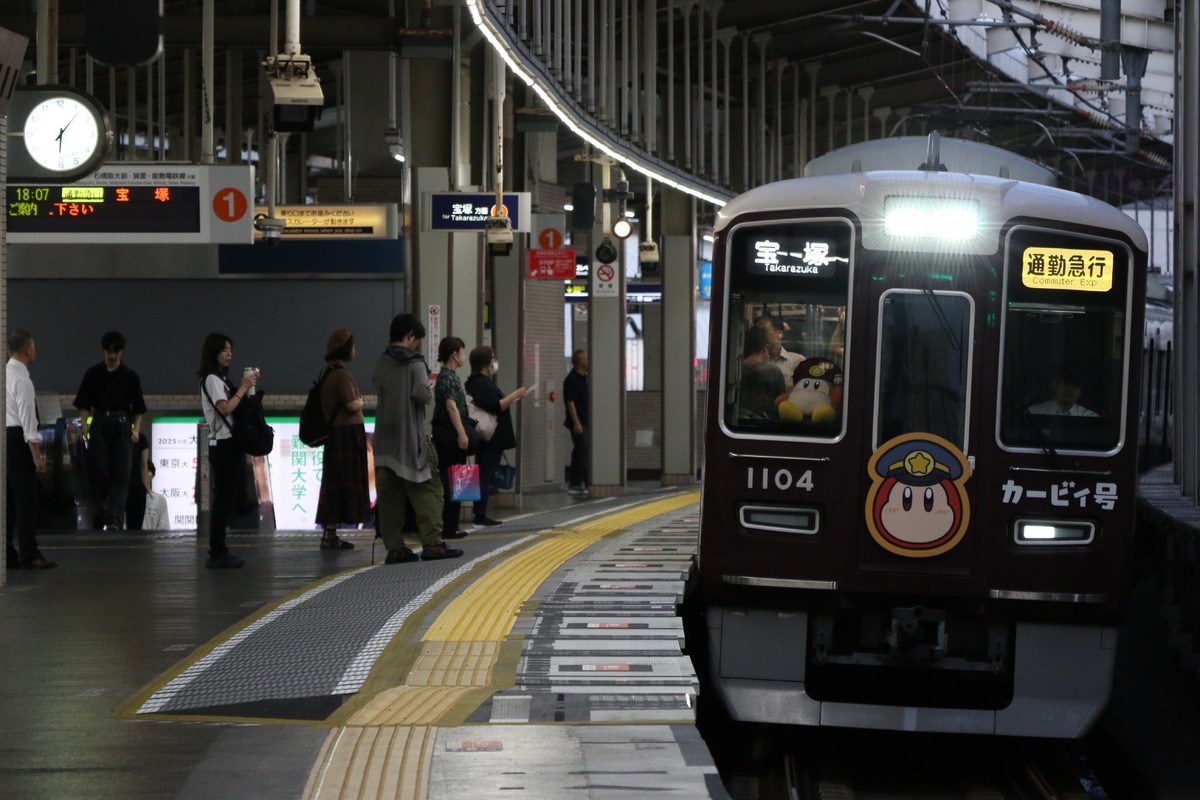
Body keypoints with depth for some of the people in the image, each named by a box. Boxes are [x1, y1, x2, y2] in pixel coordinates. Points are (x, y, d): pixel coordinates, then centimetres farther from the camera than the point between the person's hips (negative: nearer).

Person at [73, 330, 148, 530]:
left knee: (120, 474, -10)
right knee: (99, 472, -2)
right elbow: (84, 405, 6)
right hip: (99, 424, 0)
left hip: (122, 426, 0)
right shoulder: (93, 374, 6)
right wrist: (83, 427, -7)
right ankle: (100, 518, 9)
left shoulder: (130, 376, 7)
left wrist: (136, 430, -4)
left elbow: (138, 408, 9)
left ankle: (115, 519, -18)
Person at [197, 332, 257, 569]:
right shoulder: (211, 379, -9)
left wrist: (246, 386, 5)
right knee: (223, 499, -9)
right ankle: (217, 553, -8)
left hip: (230, 445, 9)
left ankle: (219, 551, 12)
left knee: (228, 498, 9)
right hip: (222, 445, -9)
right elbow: (225, 408, -20)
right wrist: (244, 388, -12)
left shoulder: (221, 379, 19)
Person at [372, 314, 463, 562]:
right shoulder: (414, 362, -8)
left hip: (384, 437, 5)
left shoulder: (380, 364, 9)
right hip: (410, 436, -5)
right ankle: (432, 543, -7)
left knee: (389, 494, 4)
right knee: (426, 489, -1)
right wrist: (430, 392, 3)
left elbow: (378, 391, 14)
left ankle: (394, 547, 3)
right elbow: (422, 394, -17)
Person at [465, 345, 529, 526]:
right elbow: (495, 406, -22)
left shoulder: (483, 382, 18)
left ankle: (481, 516, 10)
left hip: (488, 439, 11)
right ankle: (480, 516, -9)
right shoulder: (482, 384, -15)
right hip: (490, 438, -11)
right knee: (485, 475, -9)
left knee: (484, 476, 9)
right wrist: (515, 395, -17)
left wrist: (512, 398, 21)